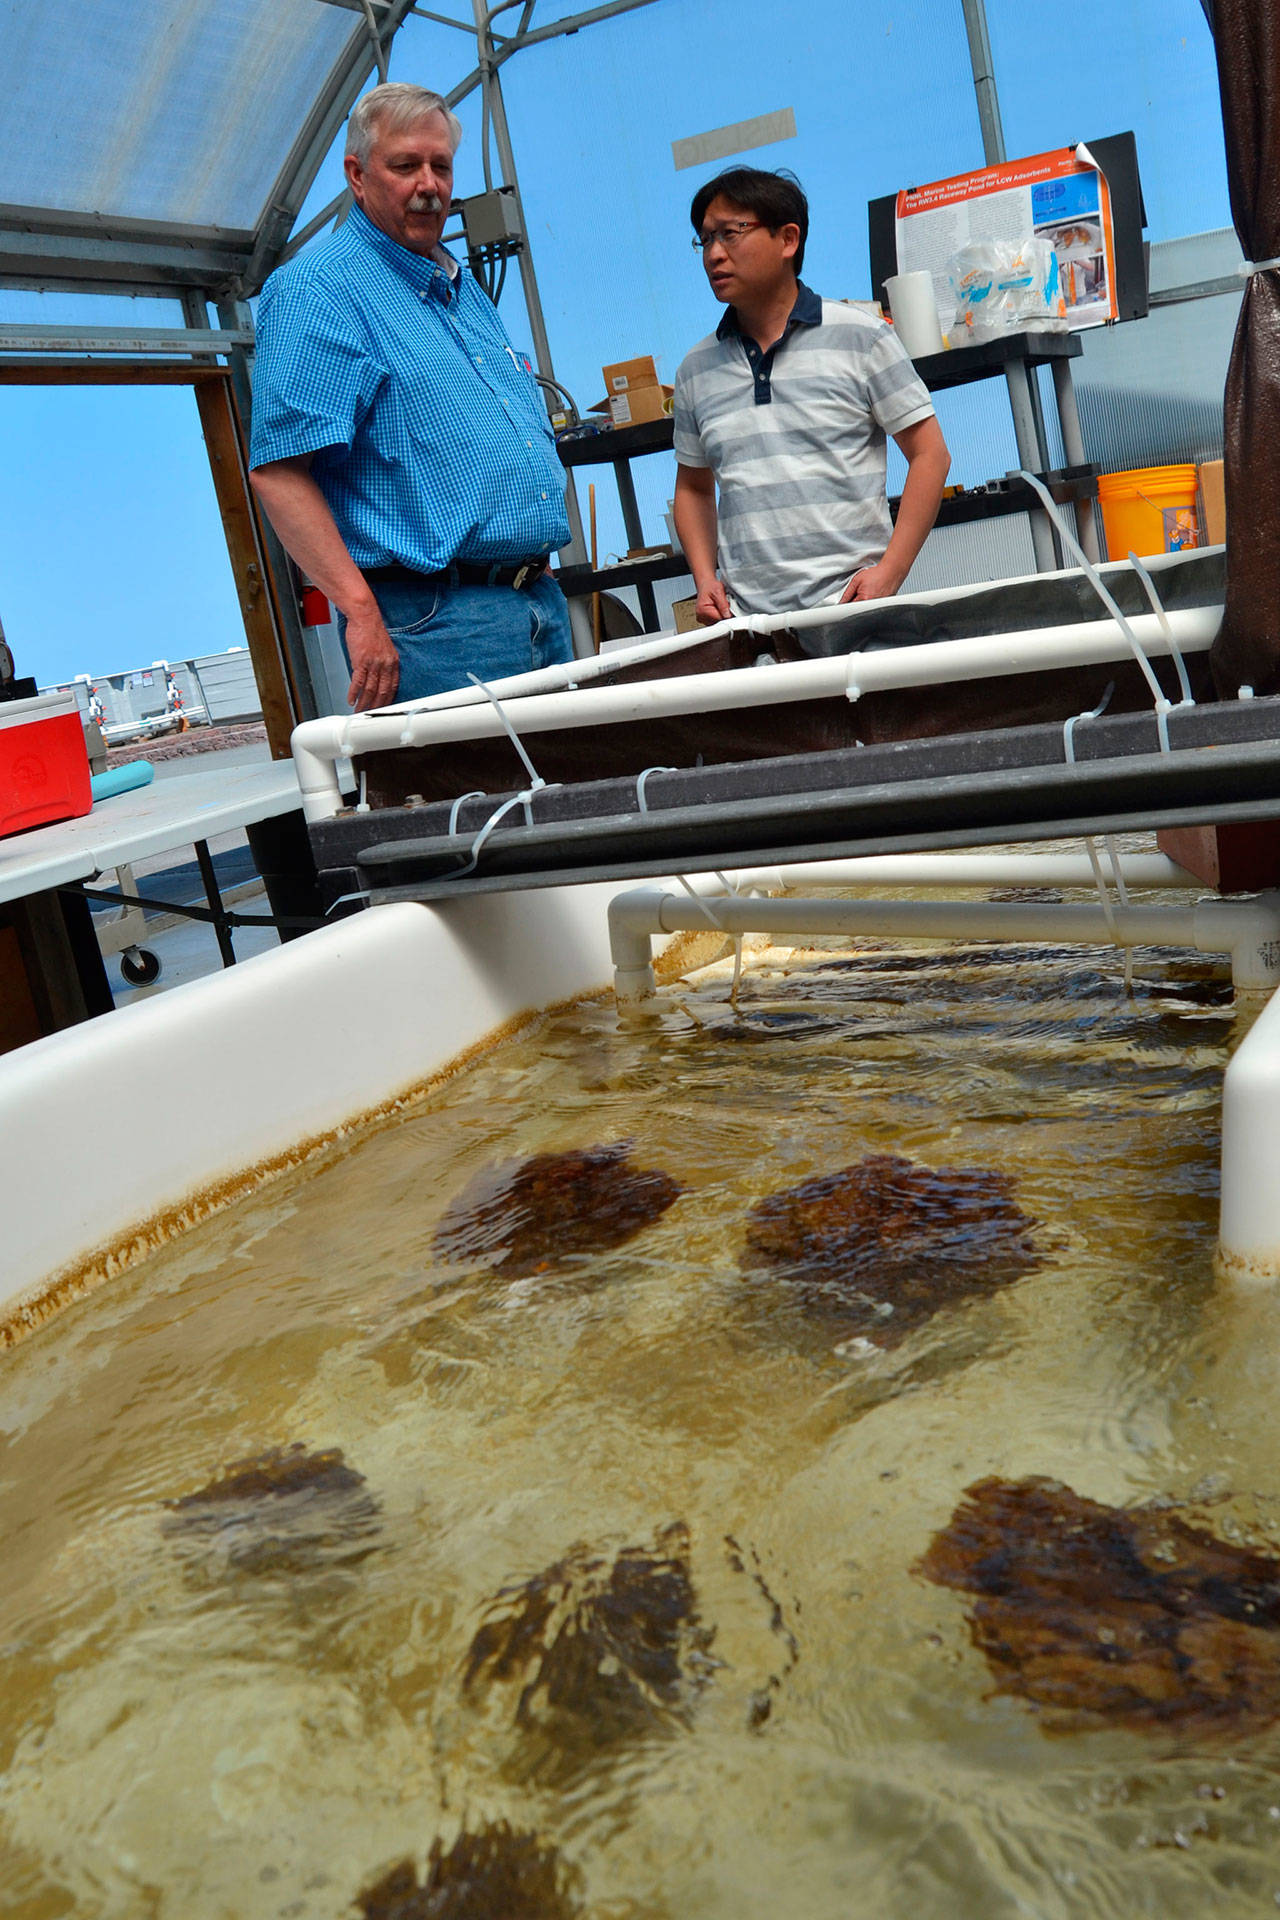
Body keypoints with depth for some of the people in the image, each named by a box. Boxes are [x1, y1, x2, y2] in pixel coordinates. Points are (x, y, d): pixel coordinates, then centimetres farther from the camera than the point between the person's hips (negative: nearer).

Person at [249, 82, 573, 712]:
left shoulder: (464, 287, 20)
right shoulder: (314, 291, -7)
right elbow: (277, 471, -17)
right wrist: (362, 613, -25)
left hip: (543, 604, 9)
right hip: (436, 622, -8)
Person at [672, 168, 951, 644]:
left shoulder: (860, 338, 3)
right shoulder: (696, 370, 14)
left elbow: (929, 455, 2)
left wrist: (888, 574, -9)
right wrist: (705, 579, 6)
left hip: (847, 607, -2)